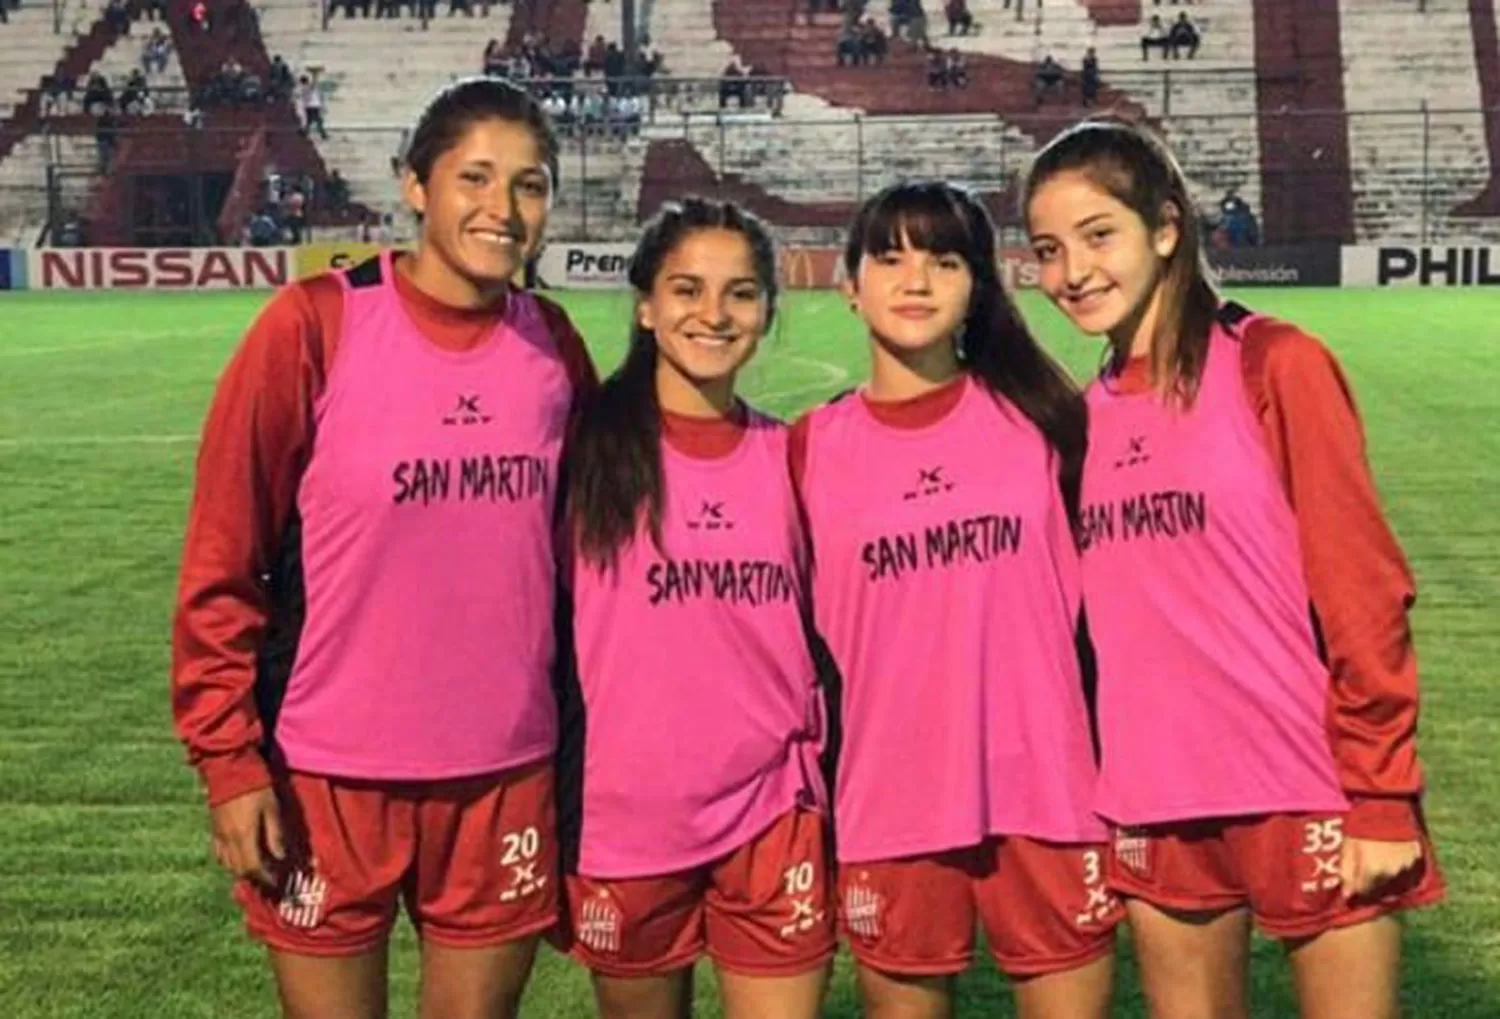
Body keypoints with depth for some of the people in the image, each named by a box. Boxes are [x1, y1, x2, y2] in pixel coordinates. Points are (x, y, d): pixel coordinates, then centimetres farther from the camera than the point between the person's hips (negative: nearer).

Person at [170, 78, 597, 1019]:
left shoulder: (553, 343, 1)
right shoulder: (314, 325, -10)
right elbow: (222, 560, -8)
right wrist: (229, 757, -10)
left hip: (507, 775, 3)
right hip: (331, 776, -3)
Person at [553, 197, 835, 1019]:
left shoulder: (788, 456, 2)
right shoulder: (591, 443, -6)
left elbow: (818, 631, 10)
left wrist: (823, 794, 9)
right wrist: (552, 807, -3)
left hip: (773, 816, 2)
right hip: (623, 818, -1)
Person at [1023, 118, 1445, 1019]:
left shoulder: (1273, 365, -7)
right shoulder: (1084, 418, 7)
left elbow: (1363, 586, -10)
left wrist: (1380, 793, -12)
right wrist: (1093, 789, 8)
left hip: (1305, 795, -5)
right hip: (1156, 808, 5)